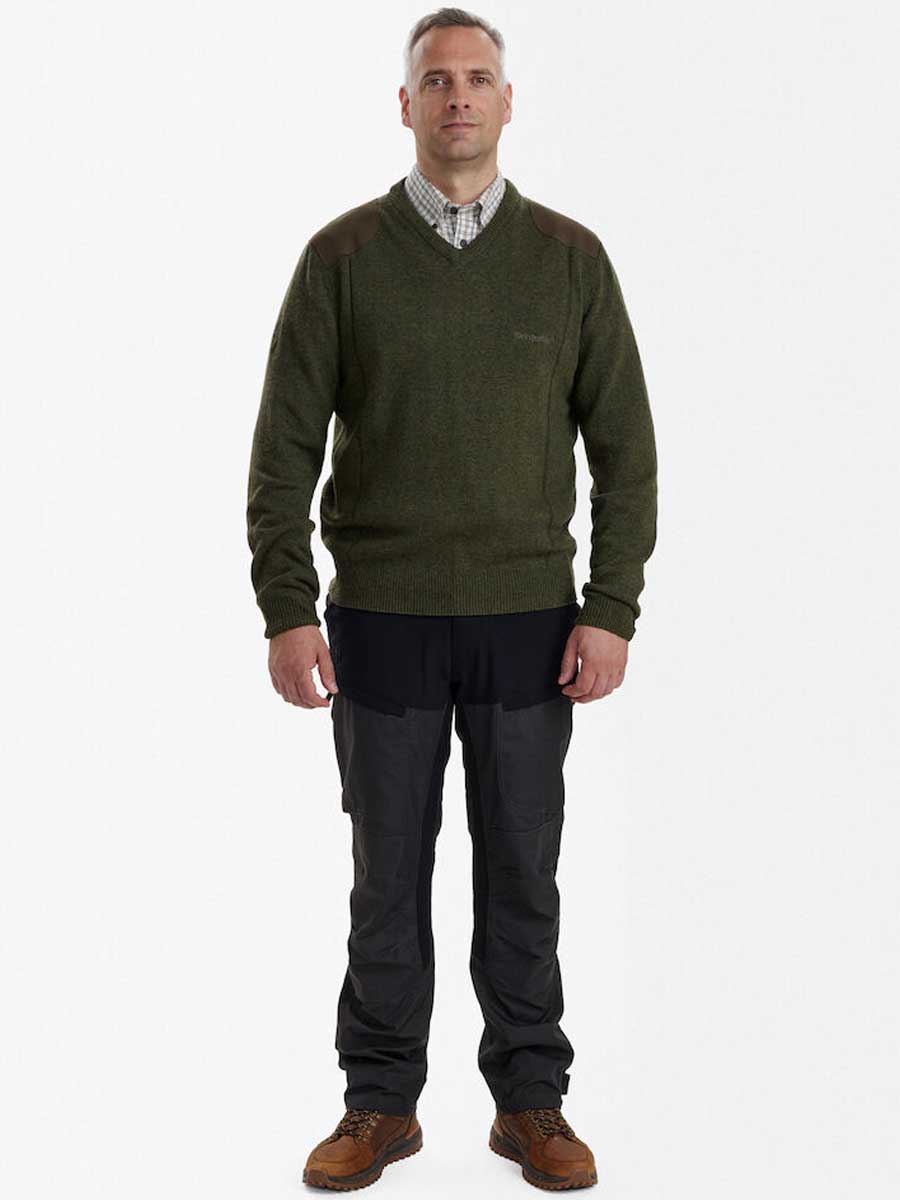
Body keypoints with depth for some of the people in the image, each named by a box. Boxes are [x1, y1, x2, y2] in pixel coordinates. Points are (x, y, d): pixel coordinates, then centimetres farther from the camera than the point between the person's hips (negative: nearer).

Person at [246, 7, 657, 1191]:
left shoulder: (570, 257, 2)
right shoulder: (343, 256, 0)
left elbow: (624, 445, 2)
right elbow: (286, 442, -2)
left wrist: (611, 609, -5)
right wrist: (287, 610, -9)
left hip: (529, 622, 1)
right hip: (381, 620, 0)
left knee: (521, 873, 9)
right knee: (389, 876, 9)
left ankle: (531, 1102, 23)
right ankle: (381, 1104, 23)